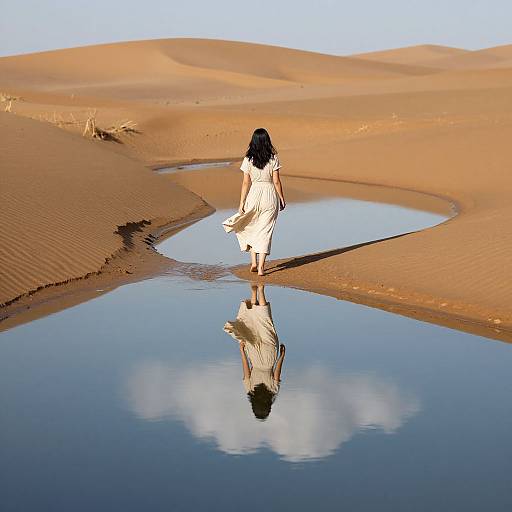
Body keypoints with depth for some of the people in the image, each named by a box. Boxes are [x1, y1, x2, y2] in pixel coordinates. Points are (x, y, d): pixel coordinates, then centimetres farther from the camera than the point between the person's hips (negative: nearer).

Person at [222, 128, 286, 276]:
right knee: (265, 231, 4)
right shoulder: (273, 158, -6)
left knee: (251, 228, 19)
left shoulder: (248, 159, -5)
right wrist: (282, 199, 6)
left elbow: (246, 183, -5)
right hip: (270, 197, -1)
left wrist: (242, 203, -1)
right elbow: (276, 181, -5)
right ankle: (261, 266, -1)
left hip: (253, 195, 1)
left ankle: (254, 262, 14)